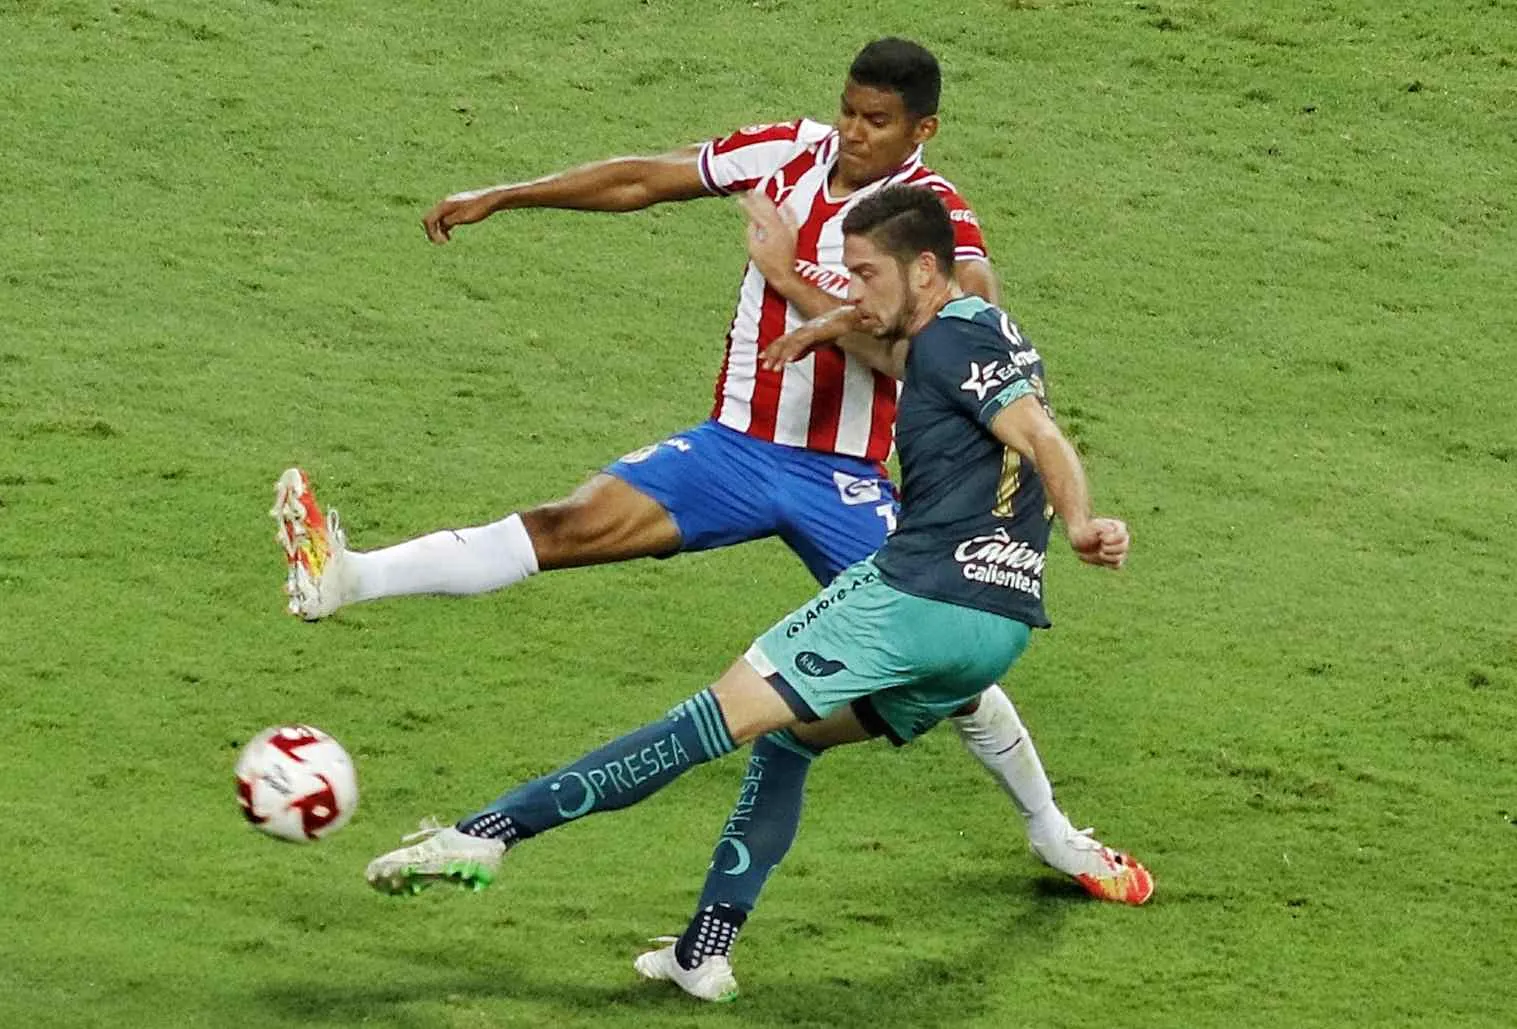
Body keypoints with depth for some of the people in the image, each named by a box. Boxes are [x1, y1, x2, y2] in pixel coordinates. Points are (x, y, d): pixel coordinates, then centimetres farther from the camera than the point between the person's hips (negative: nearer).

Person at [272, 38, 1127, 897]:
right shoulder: (790, 153, 1)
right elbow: (644, 181, 10)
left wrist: (793, 283, -27)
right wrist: (500, 198, 11)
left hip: (844, 478, -3)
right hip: (736, 448, 3)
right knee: (575, 523, -16)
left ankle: (1053, 835, 19)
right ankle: (344, 578, -30)